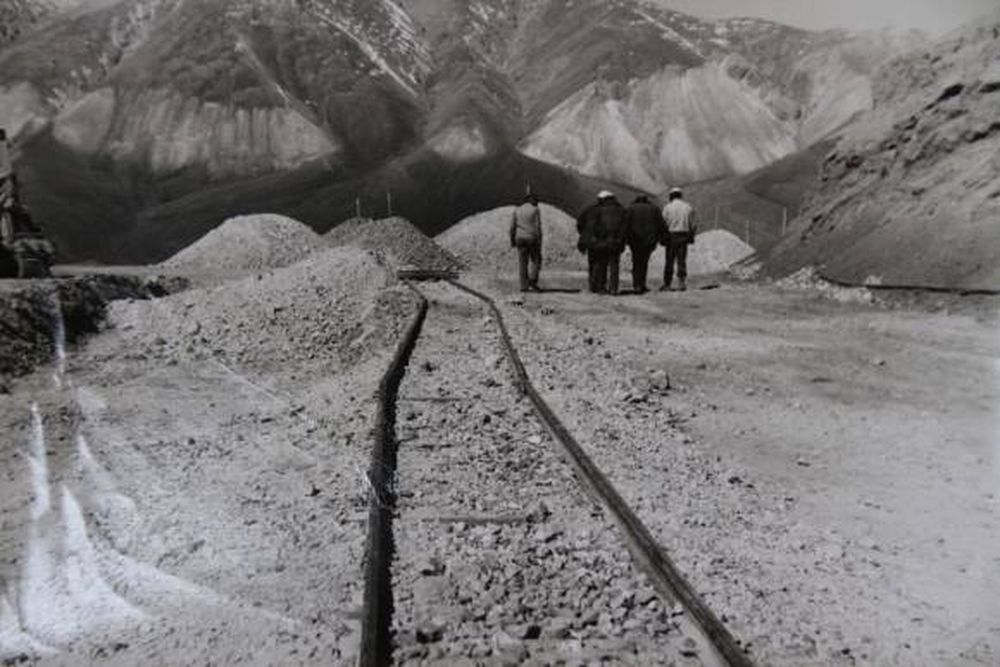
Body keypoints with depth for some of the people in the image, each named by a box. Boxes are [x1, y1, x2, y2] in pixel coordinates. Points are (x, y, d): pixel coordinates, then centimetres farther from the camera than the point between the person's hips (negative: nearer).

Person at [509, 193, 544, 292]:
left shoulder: (516, 210, 7)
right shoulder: (536, 210, -2)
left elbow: (512, 227, 3)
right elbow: (538, 227, -8)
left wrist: (512, 241, 9)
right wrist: (539, 242, -8)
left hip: (520, 239, 3)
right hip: (533, 239, -3)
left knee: (522, 263, 6)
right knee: (535, 260, 11)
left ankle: (524, 286, 4)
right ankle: (532, 281, -4)